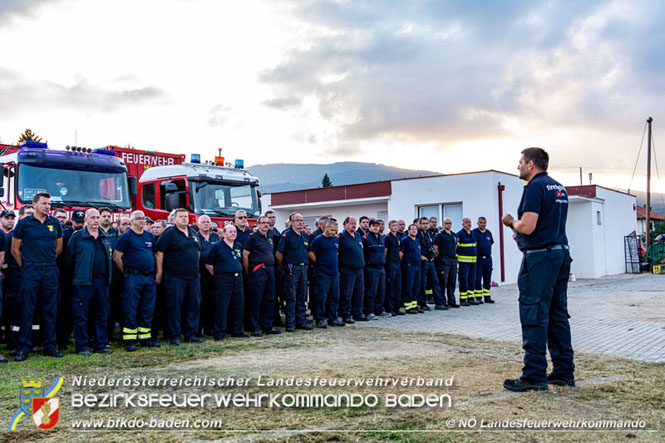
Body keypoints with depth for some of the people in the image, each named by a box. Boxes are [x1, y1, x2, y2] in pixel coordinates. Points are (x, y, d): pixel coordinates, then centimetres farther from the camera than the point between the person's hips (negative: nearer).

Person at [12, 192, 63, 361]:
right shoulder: (24, 224, 1)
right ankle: (24, 347, 5)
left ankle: (49, 346, 13)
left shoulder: (55, 224, 9)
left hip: (50, 271, 3)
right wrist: (25, 266, 4)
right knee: (27, 310, -1)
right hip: (30, 271, -3)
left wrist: (47, 261, 14)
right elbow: (15, 249, 5)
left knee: (50, 309, 6)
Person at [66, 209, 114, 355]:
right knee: (81, 315, -2)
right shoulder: (77, 237, -1)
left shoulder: (106, 238, 14)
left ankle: (101, 345, 17)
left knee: (102, 315, 8)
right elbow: (69, 258, 0)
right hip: (83, 282, -5)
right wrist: (75, 275, 0)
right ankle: (81, 347, 6)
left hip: (102, 281, 5)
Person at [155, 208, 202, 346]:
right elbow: (159, 253, -9)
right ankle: (174, 337, 4)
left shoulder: (193, 233, 15)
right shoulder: (169, 234, -5)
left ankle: (190, 335, 17)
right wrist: (159, 272, -13)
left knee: (194, 306, 8)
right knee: (174, 307, -3)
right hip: (175, 277, -6)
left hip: (193, 277, 6)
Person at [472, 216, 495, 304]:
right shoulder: (474, 232, -4)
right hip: (478, 258, -5)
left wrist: (488, 252, 13)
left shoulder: (488, 232, 13)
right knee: (478, 278, -2)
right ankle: (478, 298, 1)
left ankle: (487, 297, 13)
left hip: (488, 258, 5)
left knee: (487, 278, 7)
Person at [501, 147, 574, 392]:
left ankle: (534, 375, -4)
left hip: (540, 257, -9)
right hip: (561, 253, 10)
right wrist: (521, 233, 20)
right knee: (557, 314, 13)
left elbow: (528, 227, -21)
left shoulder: (535, 187, -13)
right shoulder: (558, 188, 17)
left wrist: (511, 221, -1)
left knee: (534, 315, -6)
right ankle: (564, 372, 18)